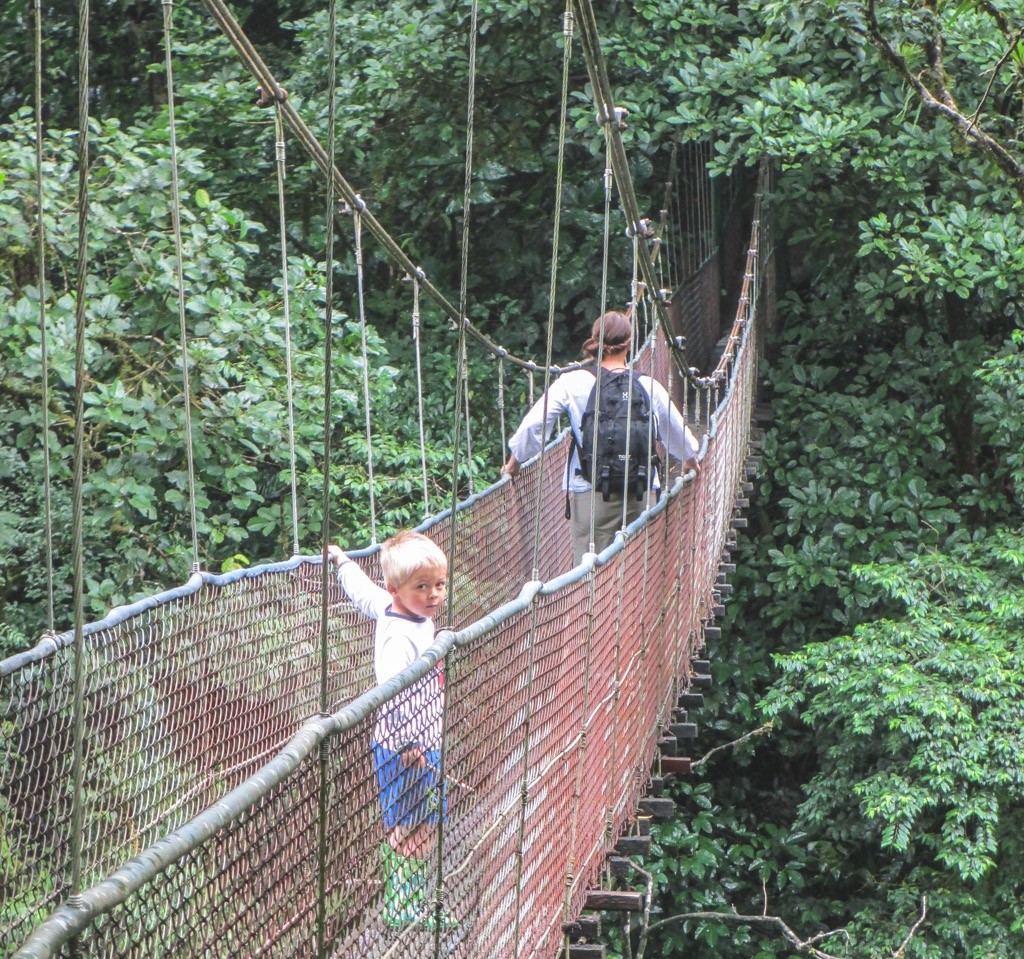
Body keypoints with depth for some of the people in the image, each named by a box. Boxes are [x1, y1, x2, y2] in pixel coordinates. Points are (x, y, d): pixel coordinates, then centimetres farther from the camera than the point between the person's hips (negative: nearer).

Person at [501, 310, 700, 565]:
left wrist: (515, 460, 16)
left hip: (590, 493, -2)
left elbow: (533, 425, -3)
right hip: (638, 494, 2)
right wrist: (691, 460, 42)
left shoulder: (571, 384, -4)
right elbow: (677, 431, 20)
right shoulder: (649, 387, 4)